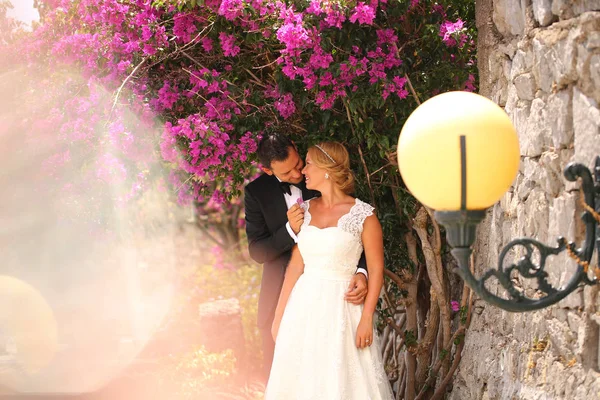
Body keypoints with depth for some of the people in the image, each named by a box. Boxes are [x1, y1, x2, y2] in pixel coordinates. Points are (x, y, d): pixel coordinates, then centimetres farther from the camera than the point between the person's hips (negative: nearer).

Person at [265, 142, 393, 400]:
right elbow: (295, 265, 7)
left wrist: (366, 319, -11)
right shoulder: (306, 210, 6)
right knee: (299, 378, 8)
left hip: (340, 308, -5)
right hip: (304, 308, 5)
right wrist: (279, 316, 5)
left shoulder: (362, 214, -8)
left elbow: (376, 270, -6)